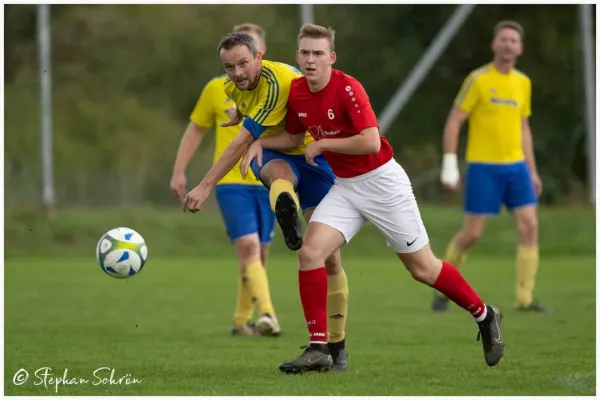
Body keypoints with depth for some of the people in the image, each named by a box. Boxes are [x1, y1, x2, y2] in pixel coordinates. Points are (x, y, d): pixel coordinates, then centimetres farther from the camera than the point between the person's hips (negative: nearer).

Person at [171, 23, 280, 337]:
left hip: (268, 184, 2)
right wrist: (179, 172, 6)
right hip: (230, 182, -2)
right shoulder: (216, 88, 3)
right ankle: (266, 315, -26)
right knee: (248, 247, -18)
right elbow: (195, 130, 11)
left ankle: (242, 320, 22)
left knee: (258, 254, 7)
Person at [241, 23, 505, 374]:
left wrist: (322, 145, -20)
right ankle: (319, 349, -9)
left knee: (423, 268, 3)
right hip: (345, 187, 6)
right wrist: (260, 142, 1)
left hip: (382, 181, -6)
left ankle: (485, 316, 25)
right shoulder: (297, 92, -1)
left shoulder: (348, 88, -22)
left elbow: (371, 141, -29)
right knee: (310, 252, -14)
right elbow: (293, 137, 18)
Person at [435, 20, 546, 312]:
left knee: (529, 226, -8)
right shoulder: (478, 80, -7)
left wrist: (532, 171, 16)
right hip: (483, 167, -5)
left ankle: (525, 299, -4)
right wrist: (449, 163, -13)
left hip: (516, 167, 5)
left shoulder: (523, 83, 11)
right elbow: (453, 122, -6)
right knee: (472, 233, -4)